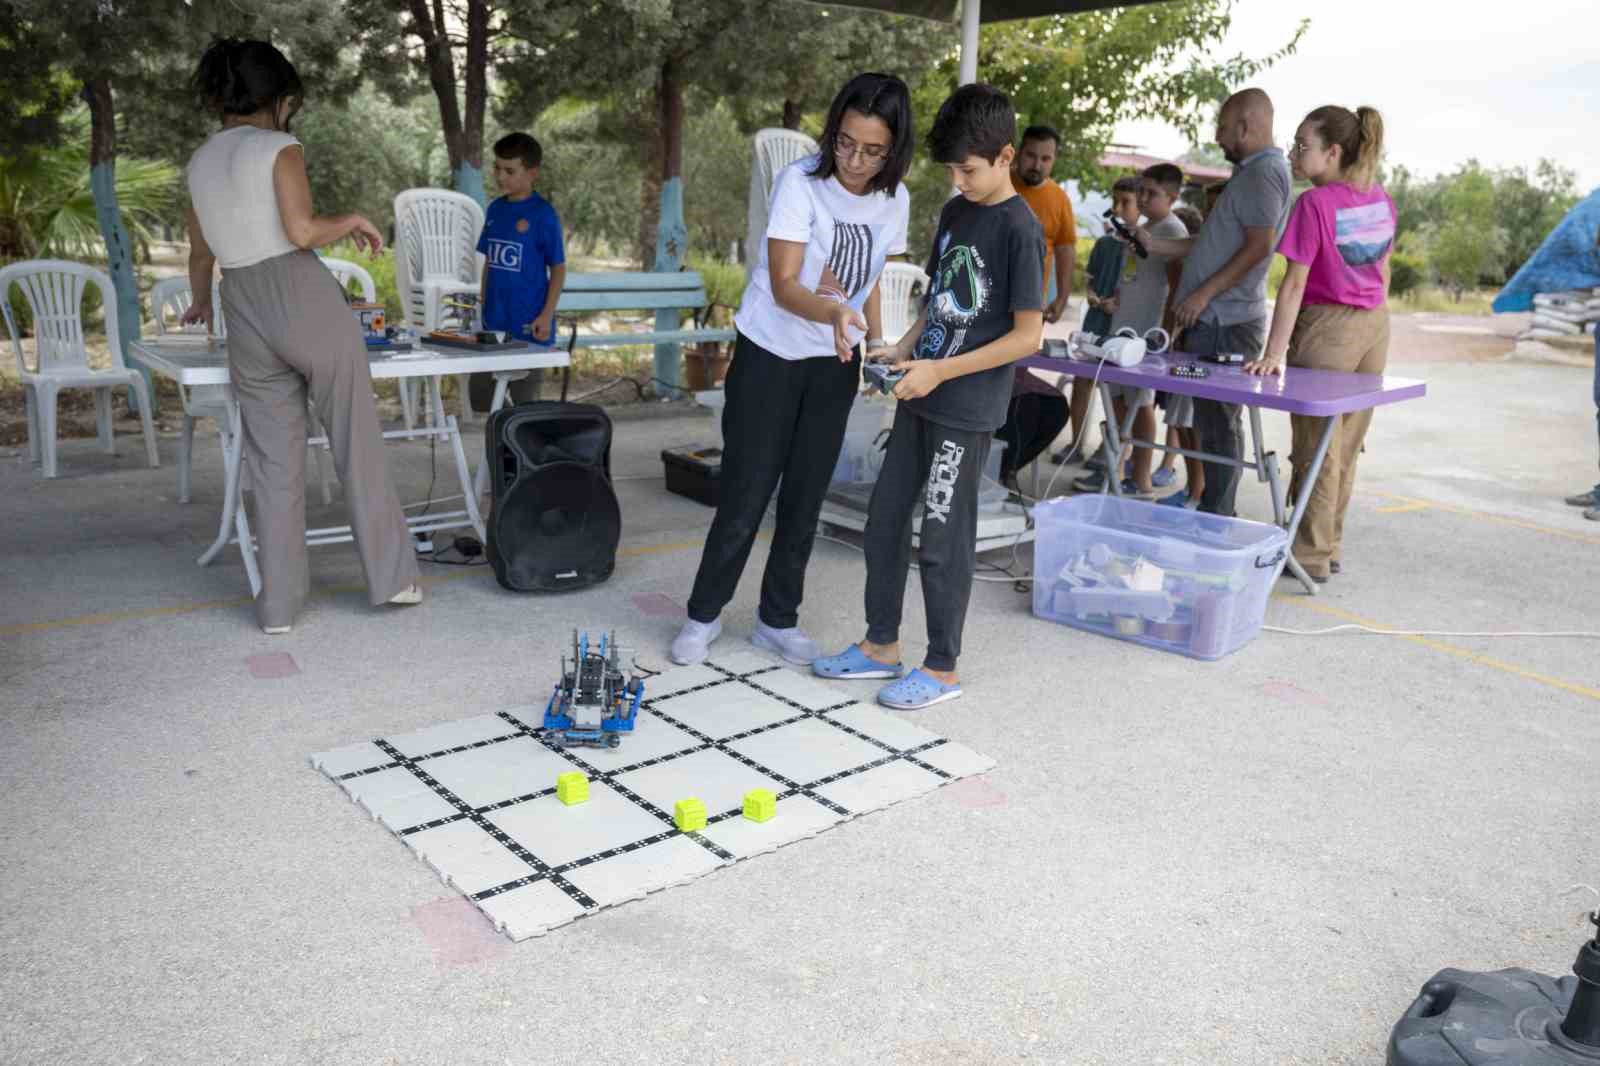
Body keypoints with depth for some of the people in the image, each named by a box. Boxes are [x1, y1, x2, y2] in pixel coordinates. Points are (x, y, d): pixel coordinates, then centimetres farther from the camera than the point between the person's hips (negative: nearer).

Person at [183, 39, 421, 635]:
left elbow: (201, 255, 28)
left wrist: (200, 302, 47)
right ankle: (391, 576, 9)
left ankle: (279, 603, 12)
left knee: (273, 460, 9)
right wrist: (352, 221, 4)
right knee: (358, 445, 4)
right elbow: (302, 231, -15)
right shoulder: (278, 147, -2)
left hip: (245, 314, 6)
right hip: (305, 298, -5)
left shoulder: (200, 163, 18)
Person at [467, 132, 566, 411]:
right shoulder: (495, 209, 8)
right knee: (479, 395, 11)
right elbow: (489, 262, 16)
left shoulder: (542, 214, -9)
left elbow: (558, 268, -8)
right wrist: (482, 304, 13)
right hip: (493, 324, 6)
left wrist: (547, 315, -14)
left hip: (527, 326, -6)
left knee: (524, 401, 4)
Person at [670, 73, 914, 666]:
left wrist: (876, 341, 0)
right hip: (769, 355, -4)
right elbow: (783, 286, -27)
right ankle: (704, 615, 16)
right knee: (746, 495, -2)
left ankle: (778, 619, 23)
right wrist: (833, 312, -45)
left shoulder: (894, 199, -3)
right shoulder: (800, 183, -19)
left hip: (835, 364, 5)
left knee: (805, 498, 9)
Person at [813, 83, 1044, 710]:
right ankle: (881, 645, 27)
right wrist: (903, 351, 2)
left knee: (943, 541, 0)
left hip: (967, 411, -8)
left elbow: (1028, 335, -16)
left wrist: (940, 370, -19)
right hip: (920, 398, 8)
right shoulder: (954, 213, 10)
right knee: (883, 522, 12)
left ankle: (942, 669, 16)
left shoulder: (1020, 229, -13)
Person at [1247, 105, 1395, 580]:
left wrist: (1274, 353, -19)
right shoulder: (1381, 199, 4)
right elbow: (1383, 271, 12)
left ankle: (1312, 556, 10)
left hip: (1327, 328, -7)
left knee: (1316, 447, 3)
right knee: (1345, 446, 14)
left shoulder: (1315, 204, -17)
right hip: (1375, 327, 7)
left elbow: (1295, 284, -19)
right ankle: (1331, 546, 24)